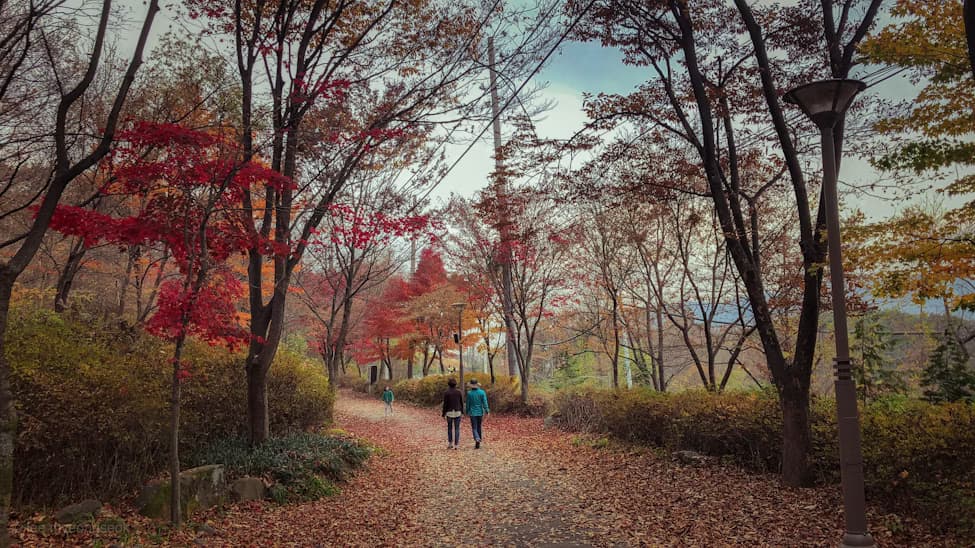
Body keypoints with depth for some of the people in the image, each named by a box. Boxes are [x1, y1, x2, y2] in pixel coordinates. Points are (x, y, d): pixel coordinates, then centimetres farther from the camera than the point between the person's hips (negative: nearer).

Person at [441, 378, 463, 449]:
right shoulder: (459, 392, 0)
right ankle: (456, 444, 3)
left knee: (449, 428, 16)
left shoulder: (446, 393, -6)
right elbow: (462, 403, 4)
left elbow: (445, 404, -7)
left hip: (449, 412, -1)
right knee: (457, 429, 5)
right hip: (458, 412, 1)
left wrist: (443, 413, 1)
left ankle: (450, 443, 13)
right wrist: (462, 412, 14)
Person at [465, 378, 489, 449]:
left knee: (474, 428, 1)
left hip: (472, 413, -2)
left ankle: (477, 440, -26)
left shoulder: (469, 393, -7)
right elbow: (485, 403, -9)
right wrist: (487, 411, -6)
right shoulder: (482, 392, -5)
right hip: (480, 413, 2)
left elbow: (468, 404, 0)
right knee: (479, 427, 15)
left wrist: (467, 412, 13)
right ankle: (478, 443, 21)